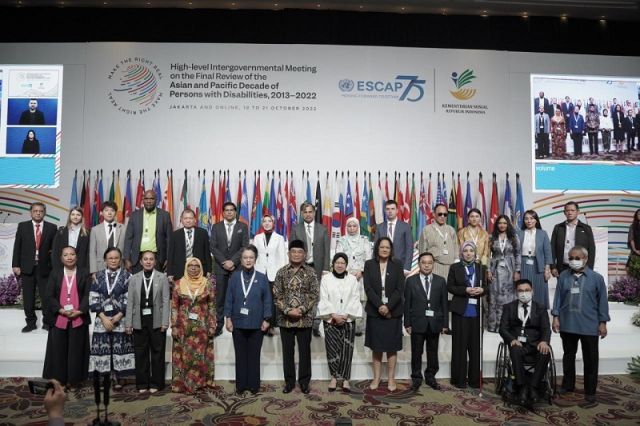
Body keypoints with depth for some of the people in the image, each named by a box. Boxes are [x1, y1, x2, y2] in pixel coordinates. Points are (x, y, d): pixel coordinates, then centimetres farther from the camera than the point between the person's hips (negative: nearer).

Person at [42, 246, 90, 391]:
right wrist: (61, 310, -12)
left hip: (79, 319, -1)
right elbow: (49, 295, 1)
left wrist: (79, 311, -14)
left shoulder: (84, 274, 4)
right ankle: (58, 381, 18)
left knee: (76, 351, 5)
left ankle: (73, 381, 16)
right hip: (58, 319, 1)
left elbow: (88, 295, -1)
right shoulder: (55, 273, 7)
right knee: (58, 351, 6)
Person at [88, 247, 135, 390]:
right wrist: (104, 318, -9)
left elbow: (129, 300, -5)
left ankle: (120, 378, 10)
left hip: (121, 319, -2)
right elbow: (93, 299, 1)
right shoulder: (98, 276, 6)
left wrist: (117, 317, -12)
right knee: (102, 347, 1)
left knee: (120, 348, -1)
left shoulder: (127, 276, 0)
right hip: (102, 319, 2)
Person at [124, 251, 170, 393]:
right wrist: (128, 323, -2)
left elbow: (166, 300, -3)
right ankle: (142, 383, 19)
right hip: (139, 321, 2)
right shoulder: (134, 279, 7)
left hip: (156, 321, -1)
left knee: (157, 353, 6)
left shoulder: (162, 277, 2)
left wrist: (165, 322, -10)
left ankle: (156, 383, 16)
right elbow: (130, 302, 3)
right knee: (140, 353, 8)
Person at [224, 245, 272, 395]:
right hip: (238, 322, 1)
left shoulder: (262, 278, -1)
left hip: (256, 323, -1)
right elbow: (229, 298, 3)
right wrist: (228, 318, -1)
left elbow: (267, 299, 0)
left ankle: (254, 385, 18)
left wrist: (266, 319, -3)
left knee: (254, 355, 8)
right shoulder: (234, 277, 1)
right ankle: (241, 385, 20)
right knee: (240, 355, 9)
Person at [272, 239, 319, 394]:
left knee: (304, 351, 7)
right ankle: (289, 381, 23)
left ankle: (304, 381, 21)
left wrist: (301, 309, -14)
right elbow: (277, 295, -1)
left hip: (305, 319, -1)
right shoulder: (282, 272, 2)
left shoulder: (311, 272, -1)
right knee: (287, 351, 10)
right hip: (285, 319, 1)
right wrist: (288, 310, -12)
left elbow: (315, 294, -4)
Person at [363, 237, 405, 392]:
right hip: (375, 311, 0)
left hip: (393, 311, 0)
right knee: (376, 346, 6)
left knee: (392, 346, 4)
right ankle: (376, 378, 15)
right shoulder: (369, 264, 2)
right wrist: (379, 305, -16)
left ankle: (391, 379, 13)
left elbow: (400, 289, -4)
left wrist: (388, 306, -15)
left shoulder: (397, 265, 2)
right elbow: (368, 288, -5)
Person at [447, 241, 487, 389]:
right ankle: (459, 379, 10)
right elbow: (449, 287, -2)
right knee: (460, 345, 1)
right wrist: (465, 290, -16)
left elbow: (488, 286, 12)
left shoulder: (481, 268, 11)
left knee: (476, 345, 5)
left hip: (477, 311, 2)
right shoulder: (455, 267, 4)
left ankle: (475, 379, 16)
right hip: (460, 311, -2)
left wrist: (482, 290, -10)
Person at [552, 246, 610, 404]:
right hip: (567, 324, 2)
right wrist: (556, 317, -1)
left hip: (589, 326, -2)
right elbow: (558, 297, 3)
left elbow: (602, 301, -2)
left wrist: (602, 322, -3)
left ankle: (590, 391, 20)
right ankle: (568, 384, 31)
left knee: (590, 359, 7)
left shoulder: (596, 278, -5)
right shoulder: (563, 276, 1)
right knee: (568, 356, 16)